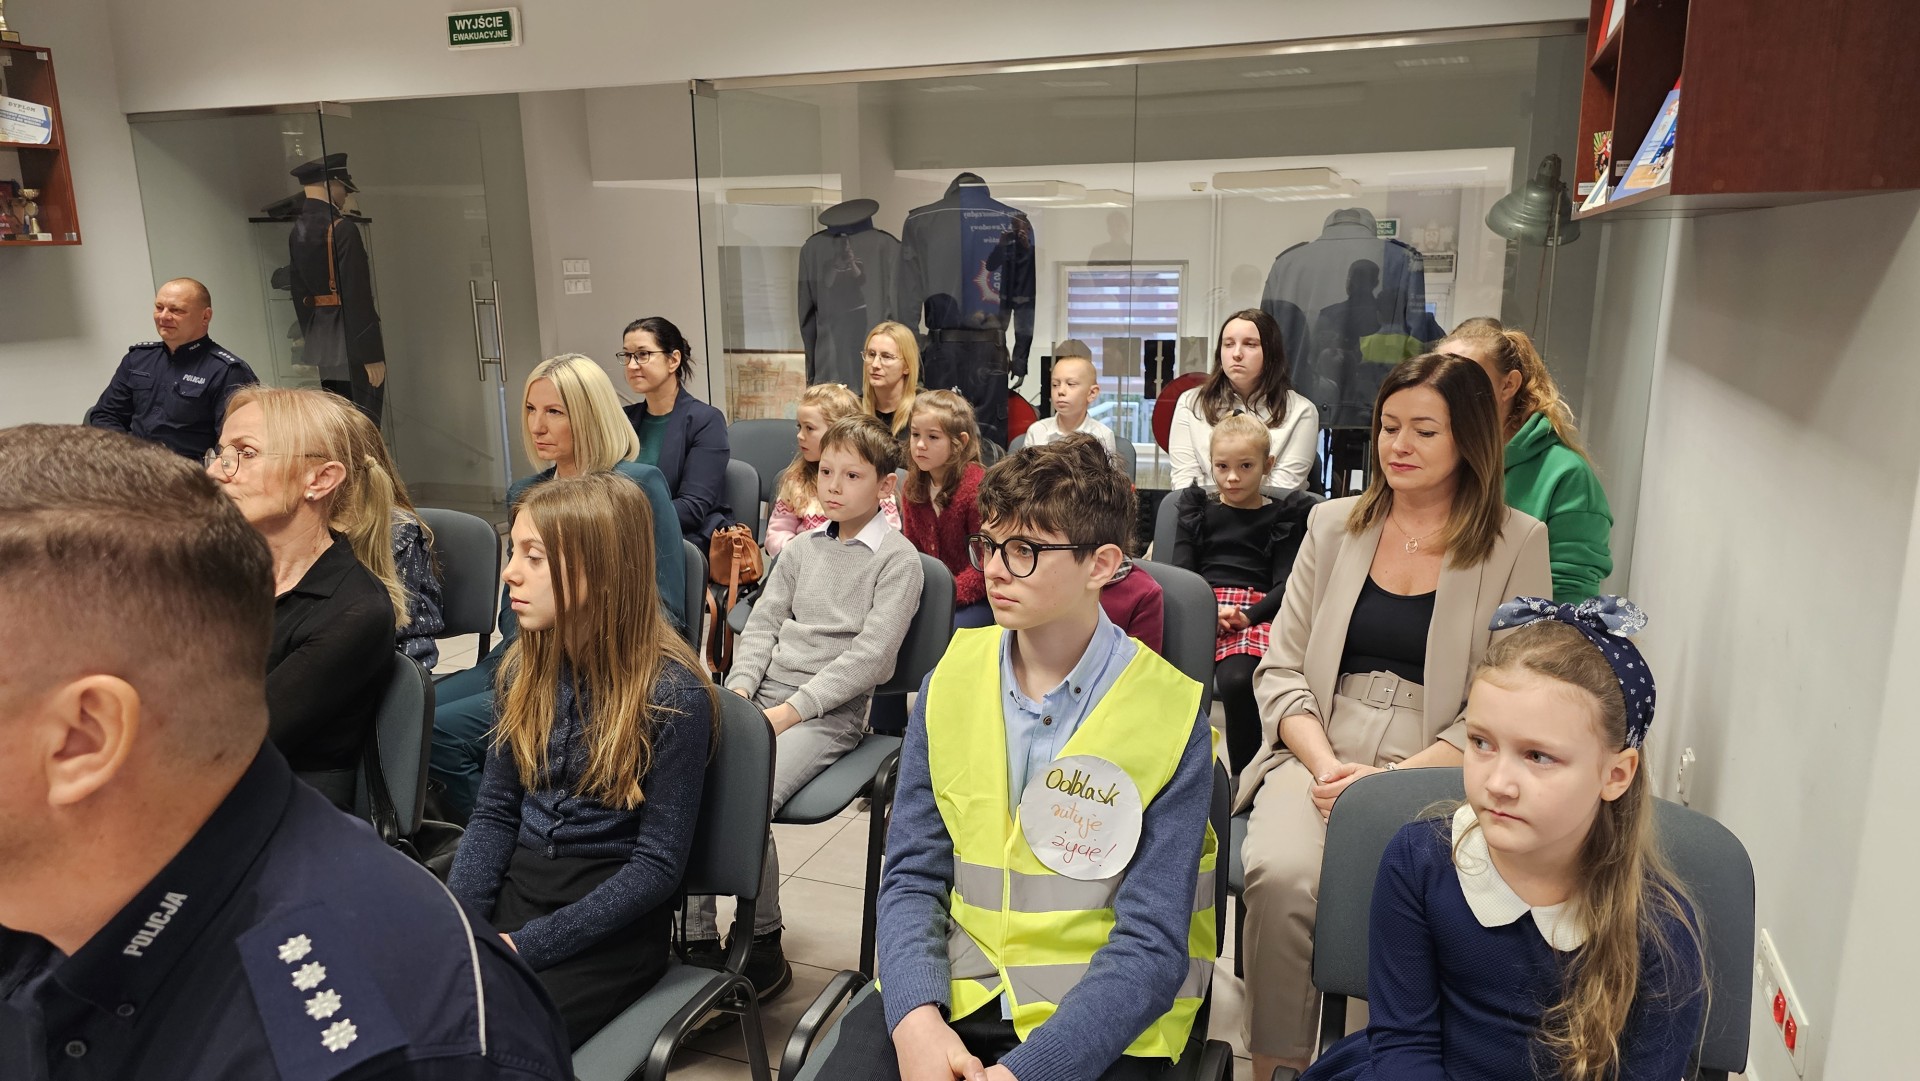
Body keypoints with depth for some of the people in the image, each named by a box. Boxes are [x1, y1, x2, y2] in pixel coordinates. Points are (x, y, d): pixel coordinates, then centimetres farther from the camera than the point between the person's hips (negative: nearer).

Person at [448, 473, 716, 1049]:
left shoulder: (672, 694, -17)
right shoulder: (525, 667, 3)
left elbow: (658, 867, -15)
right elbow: (494, 813, 7)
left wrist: (526, 946, -19)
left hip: (611, 920, -5)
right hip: (516, 887, 5)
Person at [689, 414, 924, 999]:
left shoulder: (898, 559, -2)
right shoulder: (803, 548, 18)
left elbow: (870, 654, -10)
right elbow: (763, 622, 14)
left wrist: (791, 710, -16)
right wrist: (738, 690, -4)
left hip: (830, 709, -6)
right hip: (763, 693, 6)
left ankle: (763, 946, -4)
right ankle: (697, 942, -7)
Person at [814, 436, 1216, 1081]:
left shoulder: (1171, 719, -9)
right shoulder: (951, 682, 1)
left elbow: (1151, 943, -11)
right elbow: (913, 876, 1)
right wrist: (917, 1018, -16)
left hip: (1099, 1021, -1)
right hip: (949, 988, 2)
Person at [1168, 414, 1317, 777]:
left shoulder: (1287, 514, 17)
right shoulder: (1197, 509, 22)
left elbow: (1286, 583, 7)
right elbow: (1181, 572, 11)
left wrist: (1248, 615, -13)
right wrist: (1209, 611, -10)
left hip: (1258, 611, -2)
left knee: (1238, 679, -35)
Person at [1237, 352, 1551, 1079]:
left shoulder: (1516, 544, 5)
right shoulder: (1332, 526, 13)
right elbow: (1280, 670, 10)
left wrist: (1396, 780, -13)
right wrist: (1325, 764, -8)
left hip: (1437, 771, -1)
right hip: (1319, 754, 2)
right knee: (1280, 876, -28)